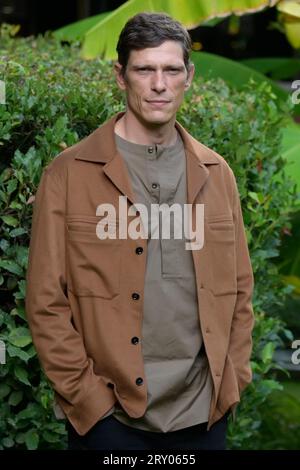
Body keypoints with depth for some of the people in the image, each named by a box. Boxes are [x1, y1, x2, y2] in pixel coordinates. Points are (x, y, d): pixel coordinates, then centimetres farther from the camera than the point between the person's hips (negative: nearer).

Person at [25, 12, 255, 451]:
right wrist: (88, 397, -9)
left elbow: (239, 288, 10)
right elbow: (46, 301, -6)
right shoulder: (68, 173, -5)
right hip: (109, 418, -3)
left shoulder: (216, 173, 7)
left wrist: (233, 380, 3)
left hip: (204, 414, 3)